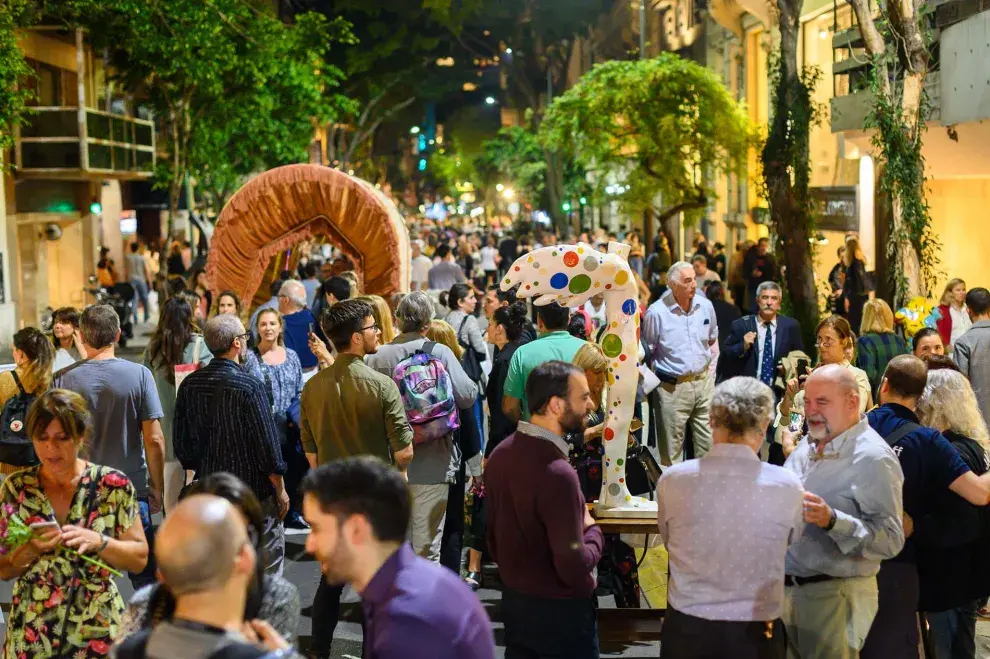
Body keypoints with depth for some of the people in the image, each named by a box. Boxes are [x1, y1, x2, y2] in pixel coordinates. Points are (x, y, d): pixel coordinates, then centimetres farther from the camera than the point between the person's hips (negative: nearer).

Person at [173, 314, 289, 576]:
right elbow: (268, 446, -15)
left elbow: (181, 445, 7)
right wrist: (281, 491, -3)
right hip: (254, 494, -6)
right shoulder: (249, 387, -18)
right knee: (266, 572, 5)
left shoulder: (189, 385, -1)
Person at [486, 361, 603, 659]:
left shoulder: (500, 454, -4)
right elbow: (574, 569, -26)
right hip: (560, 612, -7)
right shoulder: (557, 473, -28)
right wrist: (593, 530, -7)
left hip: (513, 601, 7)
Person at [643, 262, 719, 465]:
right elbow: (648, 352, -2)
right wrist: (661, 373, 1)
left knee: (709, 442, 11)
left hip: (703, 382, 4)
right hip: (673, 387, -4)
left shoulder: (705, 306, 0)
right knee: (672, 447, 4)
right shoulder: (656, 312, -13)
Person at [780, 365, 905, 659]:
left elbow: (891, 539, -21)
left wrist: (832, 520, -33)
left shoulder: (873, 457, -16)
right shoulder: (808, 444, 9)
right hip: (787, 588, 7)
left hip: (835, 595, -7)